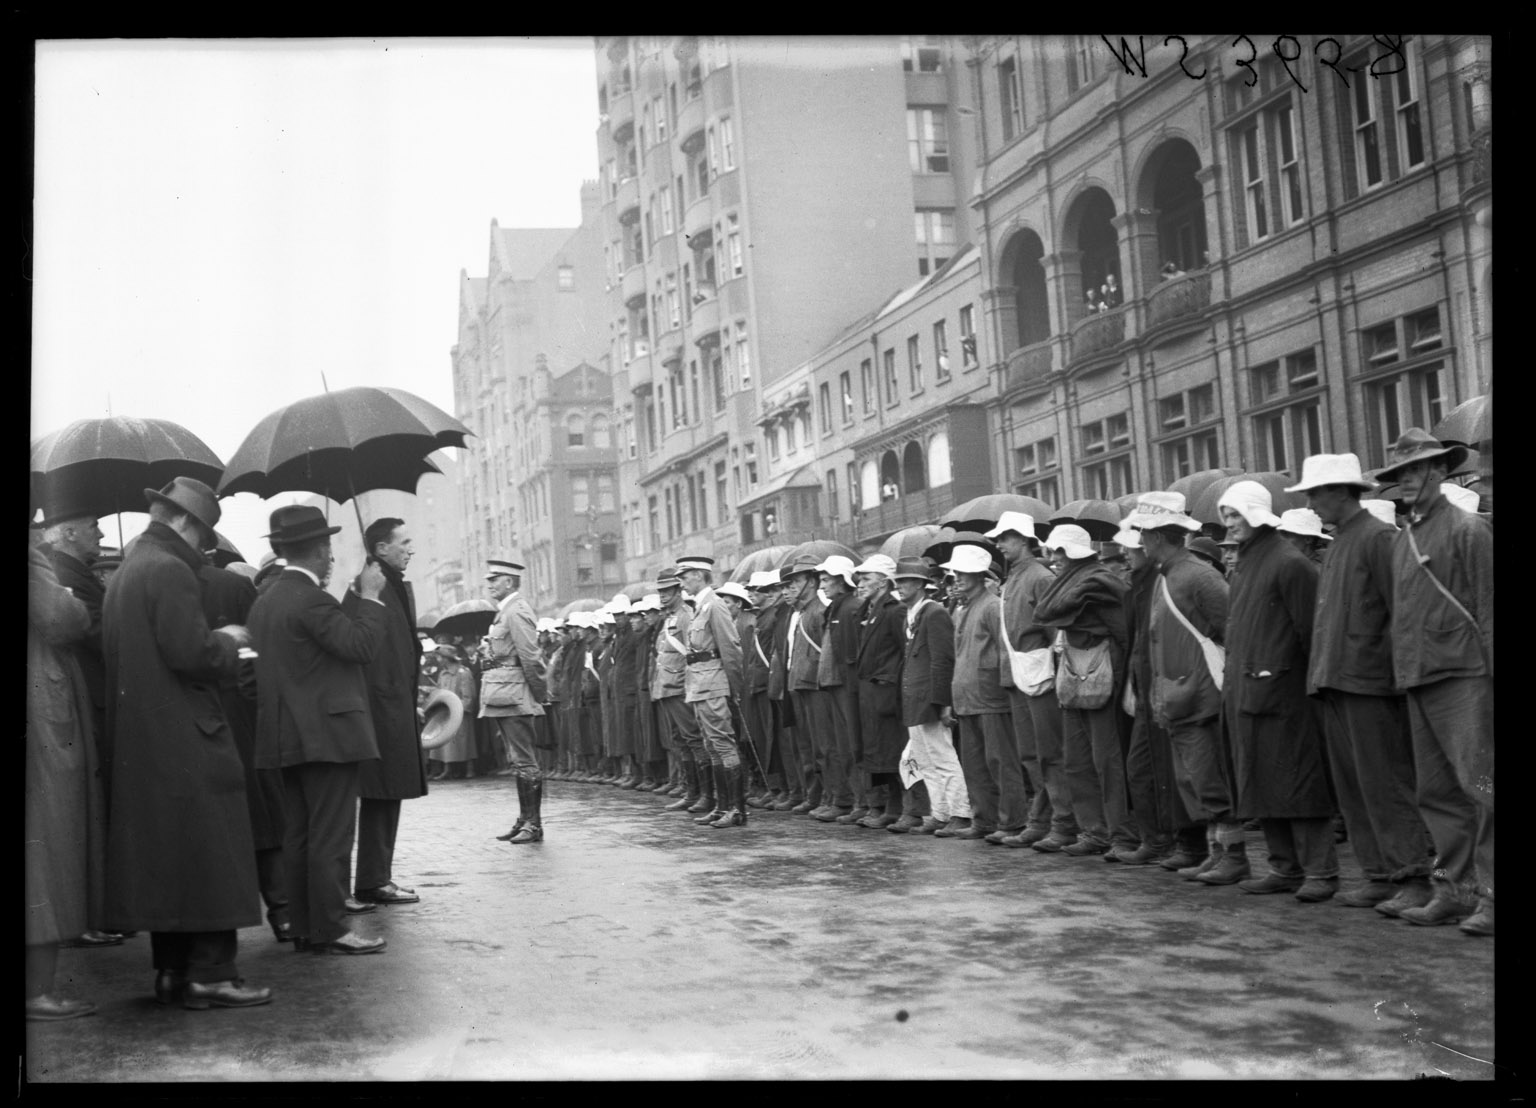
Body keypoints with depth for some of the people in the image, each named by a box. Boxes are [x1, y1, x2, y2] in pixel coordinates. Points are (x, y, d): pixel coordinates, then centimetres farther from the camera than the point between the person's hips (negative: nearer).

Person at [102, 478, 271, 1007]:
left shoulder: (126, 571, 17)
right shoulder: (170, 570, -13)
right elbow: (191, 655, -21)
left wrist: (217, 644, 17)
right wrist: (227, 641, -1)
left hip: (139, 741, 10)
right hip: (185, 742, -9)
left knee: (164, 858, 12)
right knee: (208, 855, -4)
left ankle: (171, 971, 17)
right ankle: (210, 972, -2)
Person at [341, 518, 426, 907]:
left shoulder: (401, 587, 17)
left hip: (399, 710, 10)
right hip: (380, 709, -10)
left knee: (387, 797, 13)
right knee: (381, 797, -4)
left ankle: (377, 878, 21)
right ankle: (373, 881, 2)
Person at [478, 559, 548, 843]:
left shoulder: (517, 611, -13)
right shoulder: (505, 612, 17)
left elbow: (530, 657, -18)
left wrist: (538, 695, -14)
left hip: (514, 698, -10)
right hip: (504, 700, 10)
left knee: (524, 761, -7)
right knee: (517, 762, 13)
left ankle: (534, 825, -4)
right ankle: (524, 820, 19)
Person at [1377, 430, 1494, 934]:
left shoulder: (1468, 529, -3)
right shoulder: (1401, 538, 15)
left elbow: (1487, 607, -7)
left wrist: (1490, 676, -11)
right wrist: (1402, 674, 12)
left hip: (1462, 675, -7)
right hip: (1418, 681, 7)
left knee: (1479, 785, -6)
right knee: (1437, 792, 9)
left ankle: (1489, 893, -1)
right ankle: (1454, 889, 16)